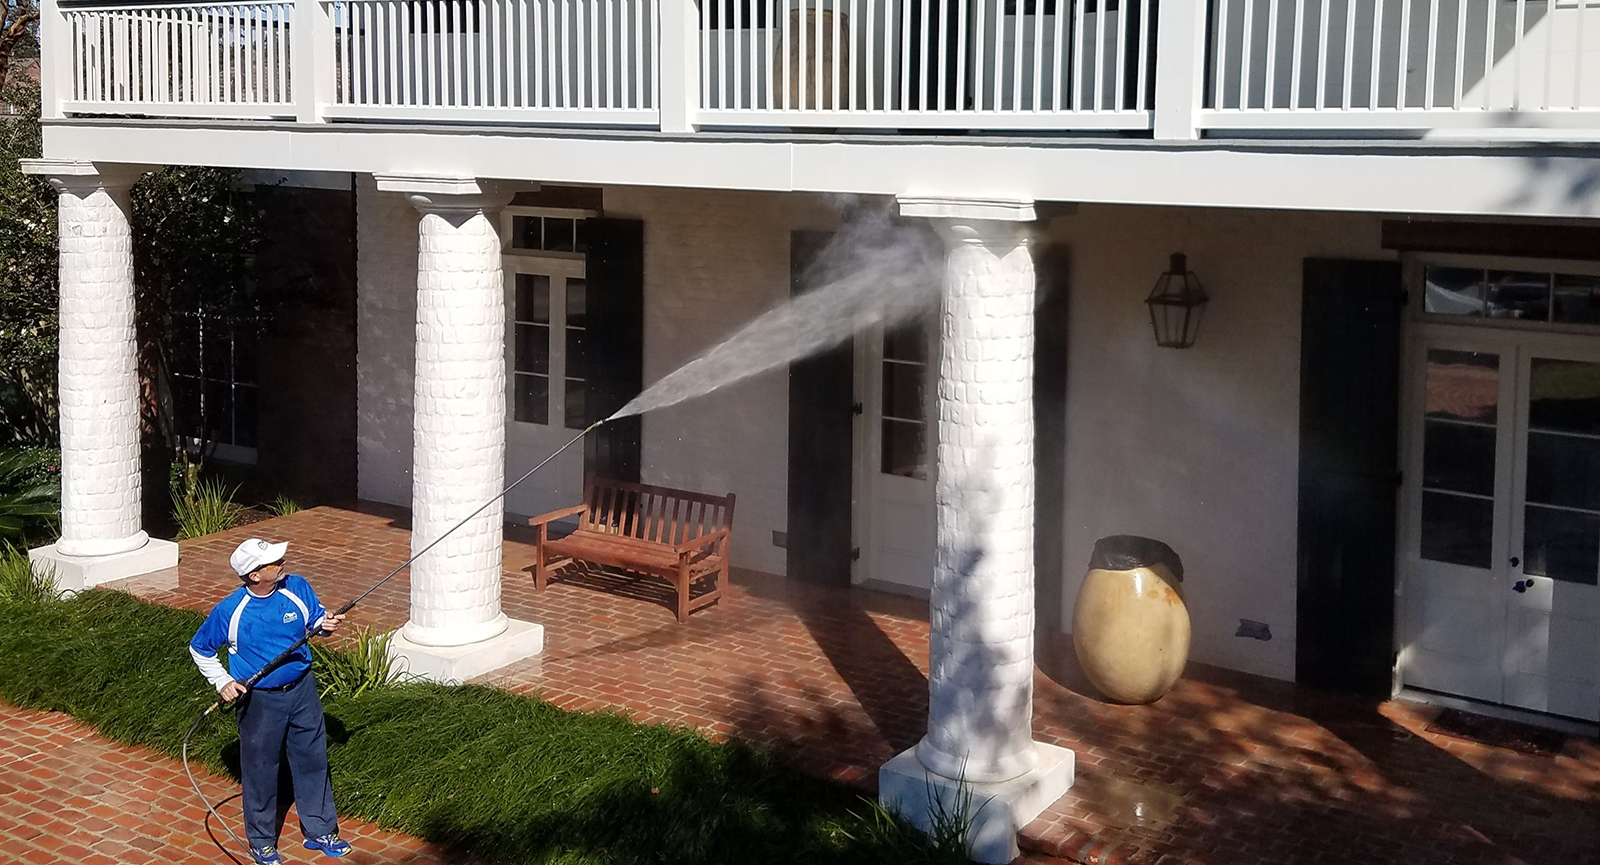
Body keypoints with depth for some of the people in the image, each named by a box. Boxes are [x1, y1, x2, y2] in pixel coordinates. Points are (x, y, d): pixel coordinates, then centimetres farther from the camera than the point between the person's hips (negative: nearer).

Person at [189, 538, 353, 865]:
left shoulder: (296, 587, -10)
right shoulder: (230, 611, -18)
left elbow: (316, 618, 8)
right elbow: (200, 648, -2)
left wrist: (326, 623, -15)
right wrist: (222, 682, -11)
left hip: (302, 690, 4)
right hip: (260, 700, -4)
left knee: (313, 761, 15)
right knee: (261, 770, 9)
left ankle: (320, 830, 31)